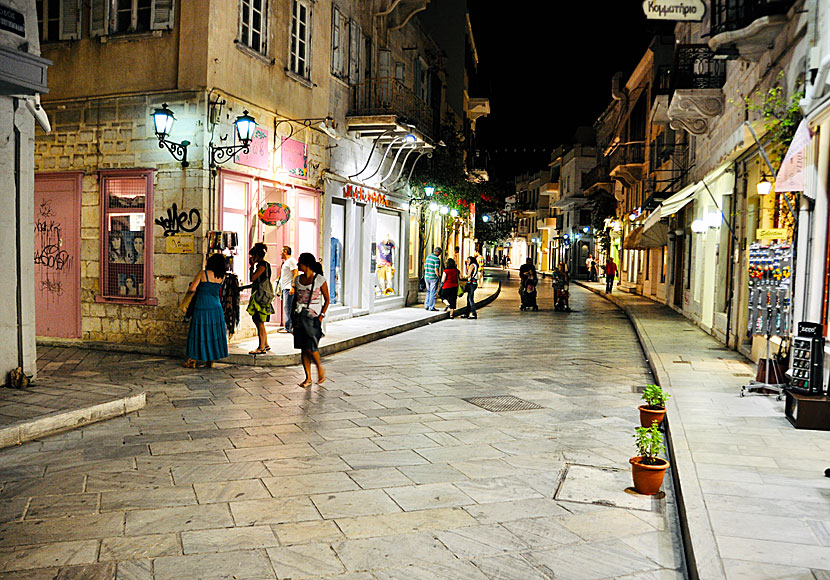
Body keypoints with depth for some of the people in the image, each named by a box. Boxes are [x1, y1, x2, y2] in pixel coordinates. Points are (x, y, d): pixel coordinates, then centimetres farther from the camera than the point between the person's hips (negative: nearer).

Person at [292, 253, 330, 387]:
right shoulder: (298, 279, 9)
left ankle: (320, 368, 16)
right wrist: (292, 314, 10)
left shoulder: (320, 280, -6)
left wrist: (321, 315, -10)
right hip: (299, 317, 5)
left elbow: (327, 300, -2)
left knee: (311, 347, -11)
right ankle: (308, 378, 12)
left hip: (313, 317, -5)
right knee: (303, 349, 4)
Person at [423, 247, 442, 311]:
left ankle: (426, 305, 19)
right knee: (433, 292, 2)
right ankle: (431, 307, 6)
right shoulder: (437, 259, -16)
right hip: (433, 278, -7)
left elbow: (425, 267, 12)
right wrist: (439, 277, -4)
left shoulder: (428, 257, 7)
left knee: (428, 291, 20)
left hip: (427, 277, 7)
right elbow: (436, 270, -19)